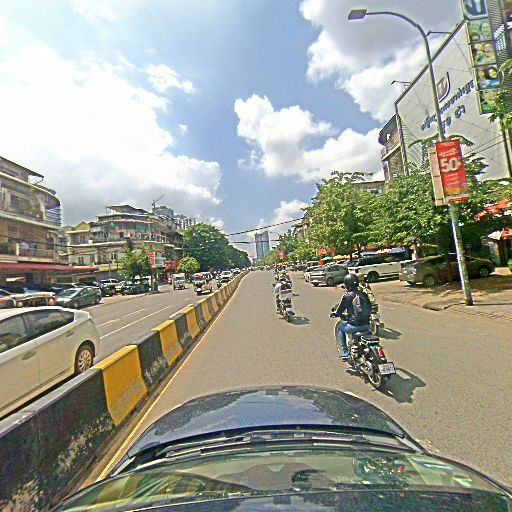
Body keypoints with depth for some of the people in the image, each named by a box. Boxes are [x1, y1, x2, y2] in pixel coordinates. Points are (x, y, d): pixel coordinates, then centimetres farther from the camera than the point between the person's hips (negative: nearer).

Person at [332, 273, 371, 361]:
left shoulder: (347, 296, -9)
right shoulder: (364, 294, 5)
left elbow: (340, 310, -4)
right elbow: (370, 307, 16)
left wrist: (335, 313, 18)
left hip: (354, 326, -5)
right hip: (366, 325, 6)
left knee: (340, 327, 22)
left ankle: (345, 353, 18)